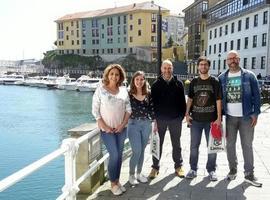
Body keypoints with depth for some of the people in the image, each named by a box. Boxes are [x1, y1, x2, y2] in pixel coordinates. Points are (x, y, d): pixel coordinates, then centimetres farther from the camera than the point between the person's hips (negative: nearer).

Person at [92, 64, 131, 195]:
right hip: (107, 129, -4)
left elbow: (128, 109, 6)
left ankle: (117, 181, 24)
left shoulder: (123, 90, 4)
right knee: (114, 155, -9)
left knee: (119, 155, 9)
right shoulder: (100, 90, -6)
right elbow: (95, 110, -7)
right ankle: (113, 183, 10)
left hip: (121, 129, 4)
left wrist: (123, 124, -6)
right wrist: (105, 126, -12)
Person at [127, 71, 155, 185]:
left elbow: (152, 110, 7)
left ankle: (139, 173, 26)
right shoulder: (129, 94, -4)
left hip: (146, 124, 3)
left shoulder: (148, 94, 4)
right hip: (133, 124, -3)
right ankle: (131, 175, 12)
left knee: (142, 151, 11)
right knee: (137, 151, -7)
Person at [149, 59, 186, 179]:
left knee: (176, 144, 13)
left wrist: (182, 115, -5)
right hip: (160, 119, 0)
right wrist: (154, 118, -7)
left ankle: (178, 166, 26)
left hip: (175, 119, 1)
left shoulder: (178, 84, 3)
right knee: (158, 144, 7)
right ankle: (155, 167, 19)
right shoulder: (156, 84, 1)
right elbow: (152, 102, -1)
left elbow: (182, 101, 3)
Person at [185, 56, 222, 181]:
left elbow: (218, 100, -3)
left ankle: (211, 170, 22)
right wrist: (187, 114, 1)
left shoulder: (215, 82, -1)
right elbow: (190, 99, 11)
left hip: (211, 119, -2)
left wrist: (219, 118, -9)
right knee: (194, 146, 9)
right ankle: (193, 169, 23)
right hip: (195, 119, 2)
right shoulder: (194, 82, 7)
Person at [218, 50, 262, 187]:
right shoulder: (222, 78, 4)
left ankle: (249, 174, 16)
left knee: (247, 145, 5)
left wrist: (255, 113, -8)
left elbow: (256, 96, -1)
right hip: (229, 117, 2)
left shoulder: (249, 76, -2)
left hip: (246, 117, -2)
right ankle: (233, 169, 26)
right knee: (230, 144, 10)